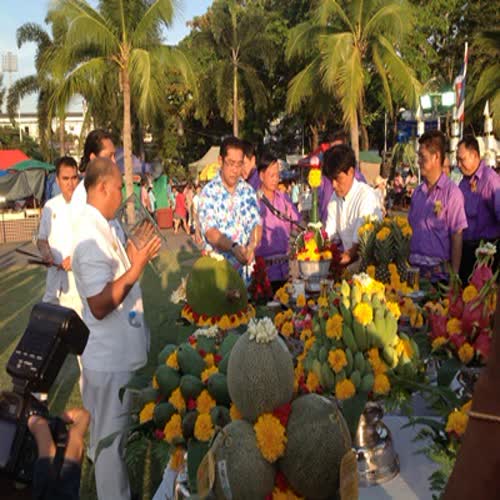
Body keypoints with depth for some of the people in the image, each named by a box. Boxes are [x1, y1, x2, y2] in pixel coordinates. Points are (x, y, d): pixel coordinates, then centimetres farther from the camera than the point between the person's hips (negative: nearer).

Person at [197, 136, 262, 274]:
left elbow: (257, 224, 0)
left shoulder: (248, 191, 8)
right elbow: (210, 232, -16)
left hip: (246, 267, 3)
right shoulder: (208, 193, -6)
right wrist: (233, 247, -32)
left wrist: (251, 247, -20)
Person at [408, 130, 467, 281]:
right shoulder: (417, 192, 8)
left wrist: (454, 276, -11)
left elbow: (457, 237, -10)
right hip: (415, 267, 5)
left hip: (439, 270, -5)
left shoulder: (451, 192, -9)